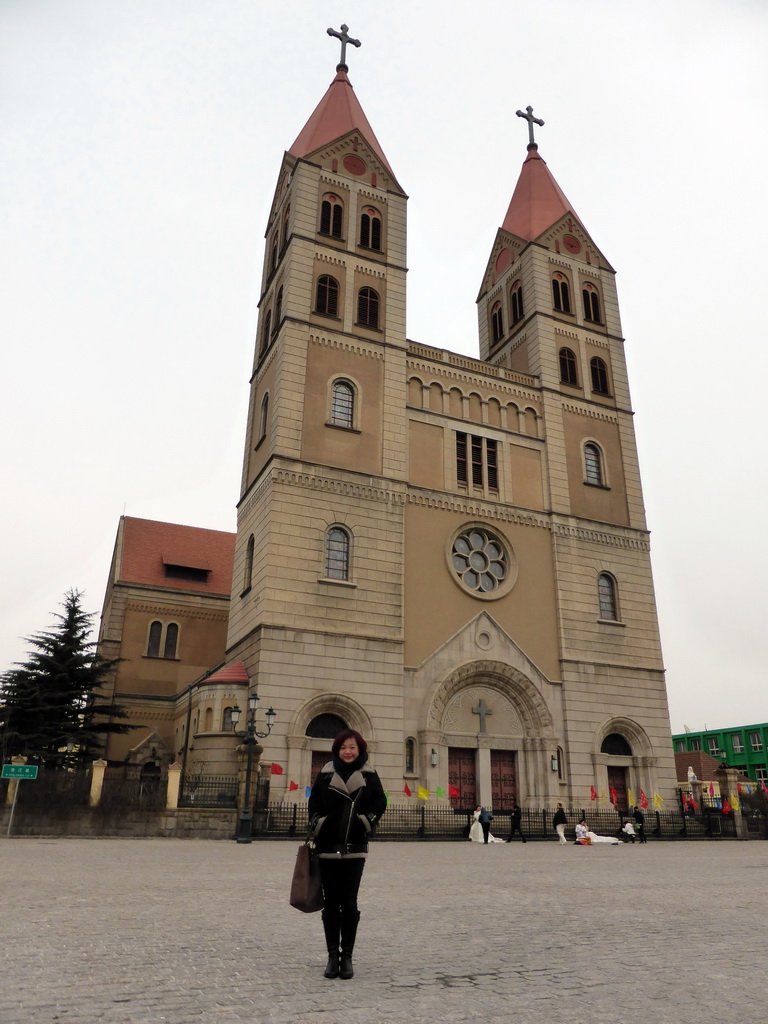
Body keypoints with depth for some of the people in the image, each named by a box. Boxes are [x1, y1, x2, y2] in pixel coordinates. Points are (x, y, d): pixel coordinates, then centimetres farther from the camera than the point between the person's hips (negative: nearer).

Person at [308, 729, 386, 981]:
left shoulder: (368, 775, 4)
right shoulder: (325, 773, 4)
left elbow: (380, 801, 6)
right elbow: (314, 802, 8)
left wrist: (368, 819, -10)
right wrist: (316, 823, -8)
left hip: (355, 848, 0)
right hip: (327, 847, 1)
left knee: (349, 903, 2)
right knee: (331, 903, 7)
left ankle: (347, 956, 14)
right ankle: (333, 955, 18)